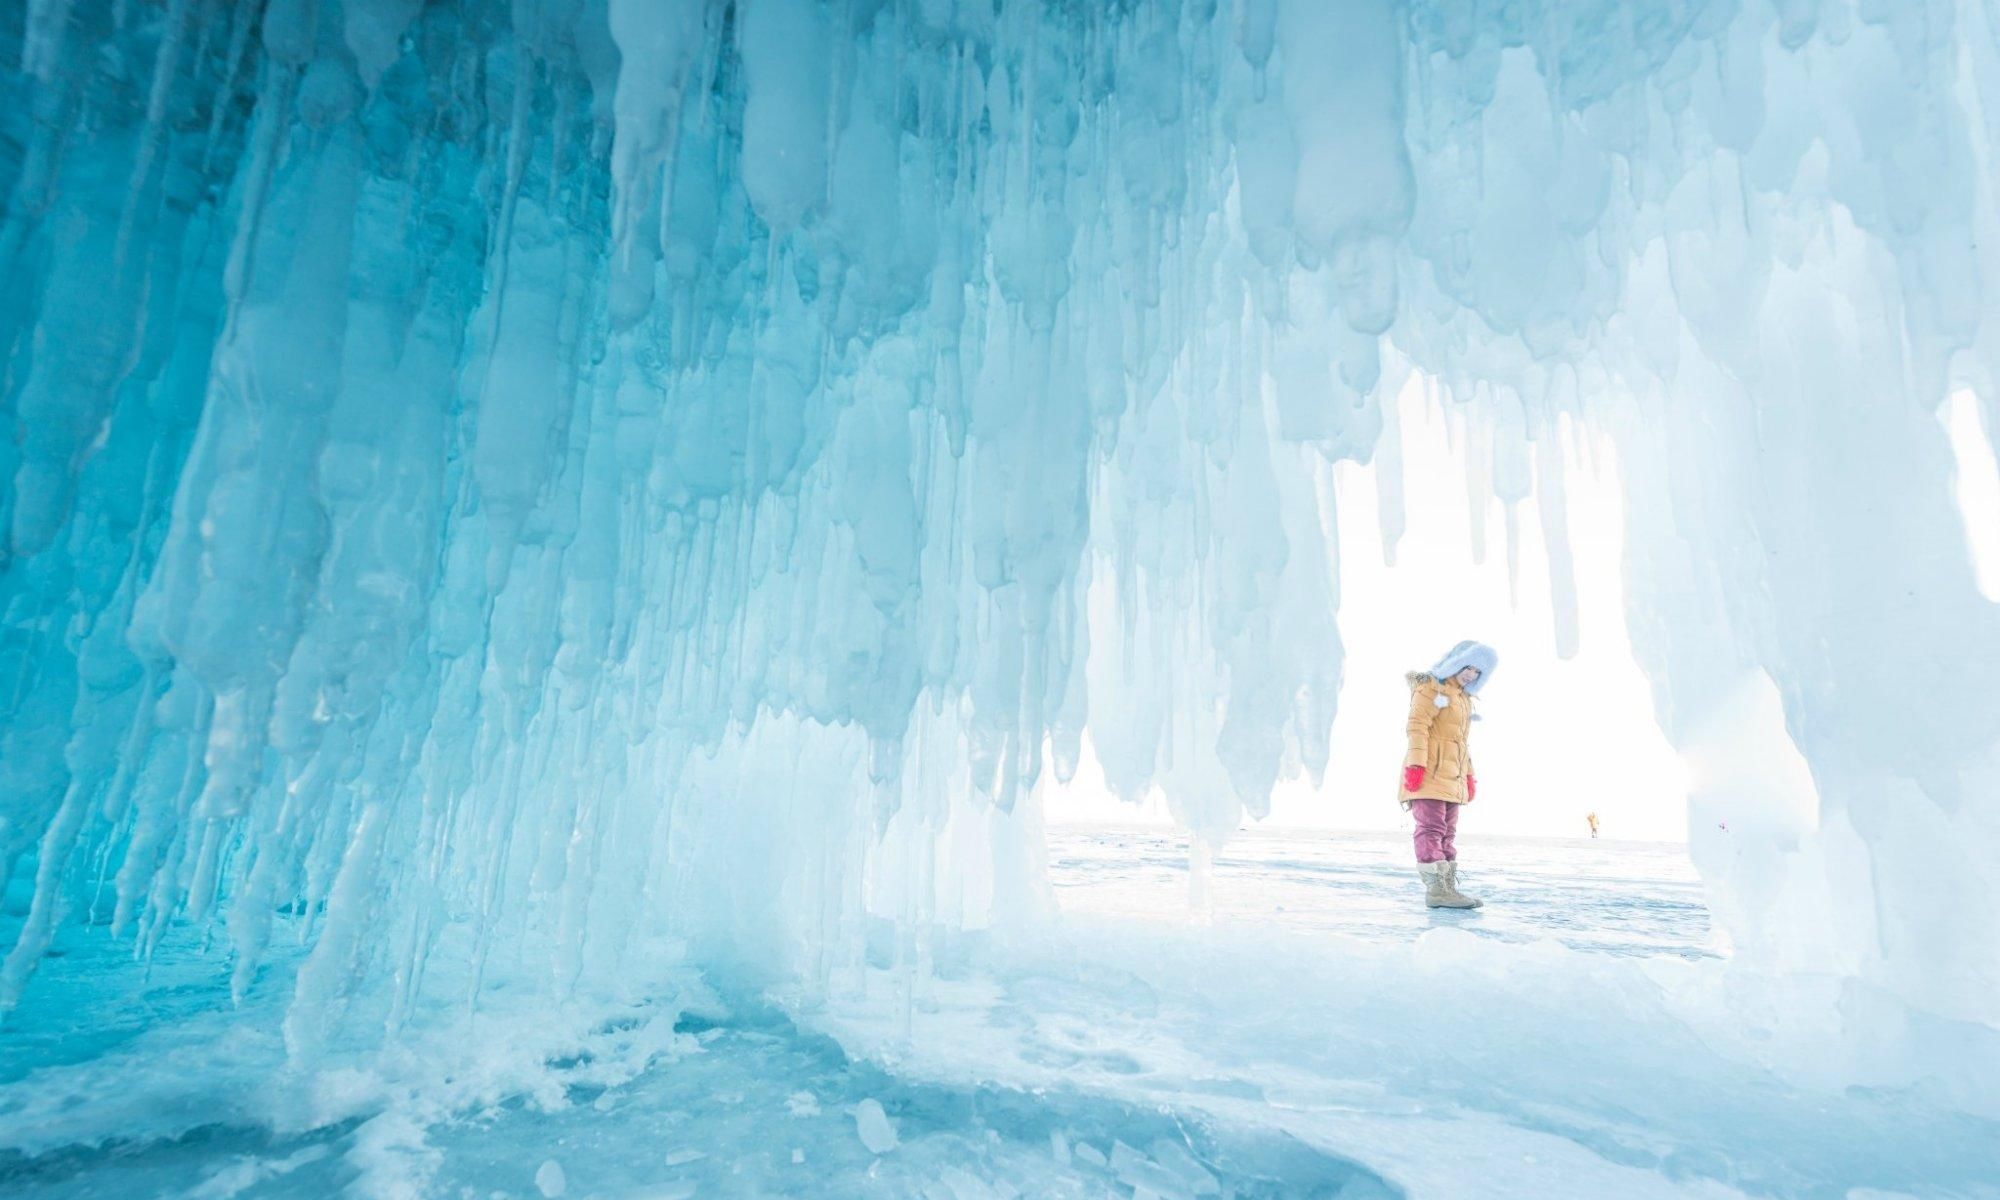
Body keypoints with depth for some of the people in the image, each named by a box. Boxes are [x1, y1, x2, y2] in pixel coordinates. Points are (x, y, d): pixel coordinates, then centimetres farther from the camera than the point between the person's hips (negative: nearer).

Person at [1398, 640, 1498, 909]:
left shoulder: (1464, 698, 24)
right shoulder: (1431, 686, -4)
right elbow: (1417, 726, -15)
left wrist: (1470, 775, 22)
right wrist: (1416, 763, -24)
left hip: (1452, 778, 9)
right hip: (1428, 774, -9)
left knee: (1447, 834, 9)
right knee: (1432, 830, -12)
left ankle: (1448, 888, 12)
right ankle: (1436, 889, -14)